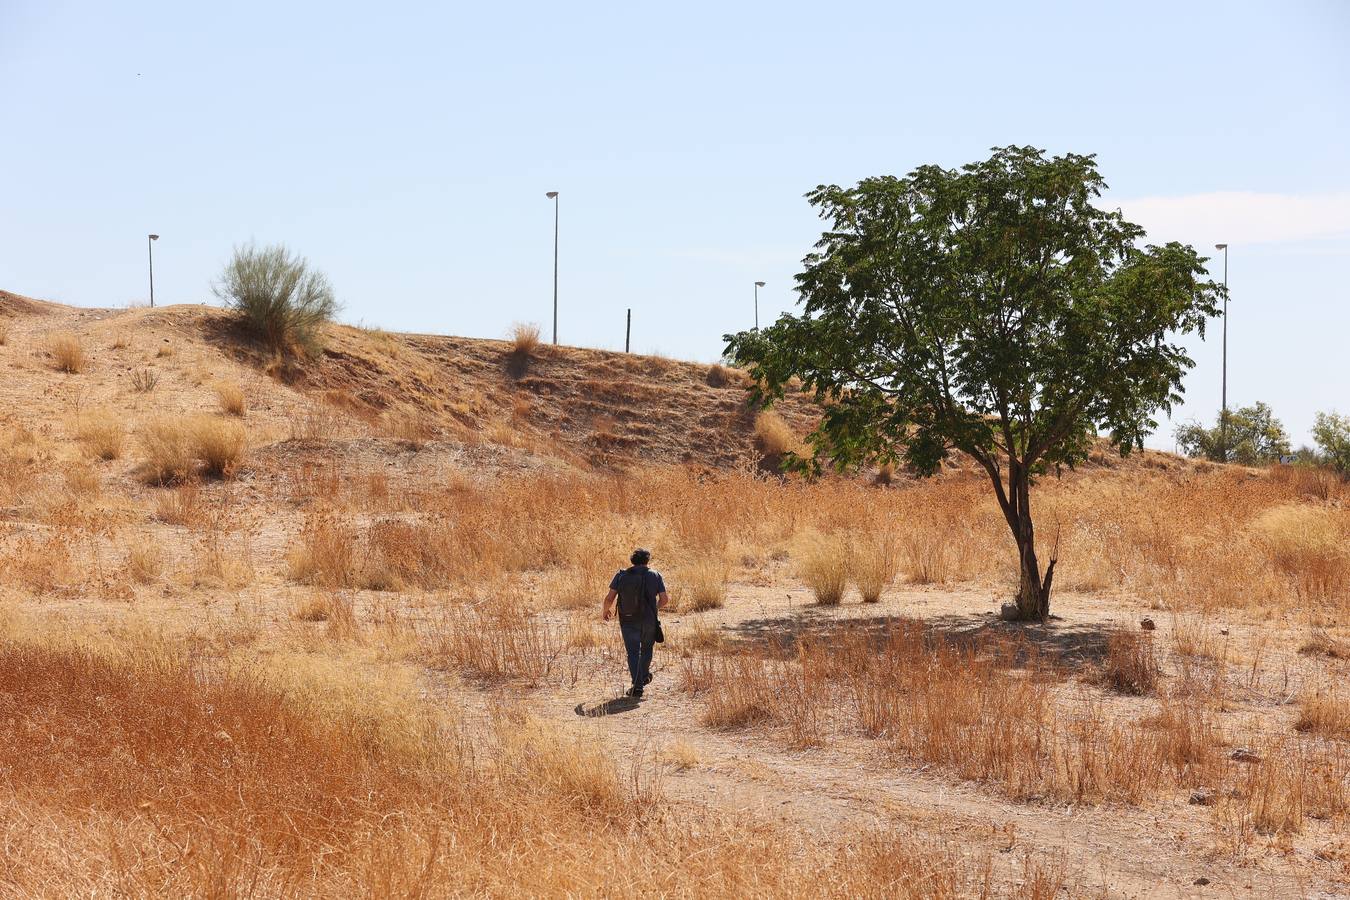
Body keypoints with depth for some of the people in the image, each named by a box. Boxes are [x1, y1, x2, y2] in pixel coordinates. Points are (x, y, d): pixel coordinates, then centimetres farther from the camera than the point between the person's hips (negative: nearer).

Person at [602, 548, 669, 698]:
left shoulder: (621, 575, -1)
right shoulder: (654, 575, 0)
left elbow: (609, 598, -7)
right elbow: (664, 599, -4)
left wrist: (605, 611, 13)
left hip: (627, 621, 0)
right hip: (649, 621, 1)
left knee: (633, 652, 6)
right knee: (647, 648, 25)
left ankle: (637, 685, -3)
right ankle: (644, 676, 39)